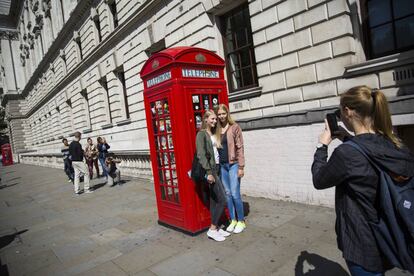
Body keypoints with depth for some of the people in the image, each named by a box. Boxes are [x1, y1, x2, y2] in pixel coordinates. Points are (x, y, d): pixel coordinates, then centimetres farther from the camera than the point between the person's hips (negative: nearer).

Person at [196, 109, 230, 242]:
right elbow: (201, 155, -16)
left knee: (214, 200, 12)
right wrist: (209, 172, -22)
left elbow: (216, 152, 14)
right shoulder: (201, 134, -8)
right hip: (209, 170, -8)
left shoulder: (214, 134, 16)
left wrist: (216, 170, 6)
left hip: (216, 169, 8)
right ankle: (212, 229, 3)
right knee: (222, 200, -8)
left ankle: (215, 227, 21)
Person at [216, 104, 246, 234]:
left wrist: (241, 167, -11)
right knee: (227, 194, 10)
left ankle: (241, 221, 13)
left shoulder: (235, 127, -4)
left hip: (233, 164, -4)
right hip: (222, 165, 5)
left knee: (235, 194, -4)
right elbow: (216, 148, 11)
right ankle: (233, 220, 23)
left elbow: (240, 147, -7)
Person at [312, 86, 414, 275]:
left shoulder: (346, 153, -28)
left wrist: (322, 146, -2)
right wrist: (347, 139, 9)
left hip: (363, 245, -7)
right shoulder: (394, 146, -4)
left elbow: (319, 181, -11)